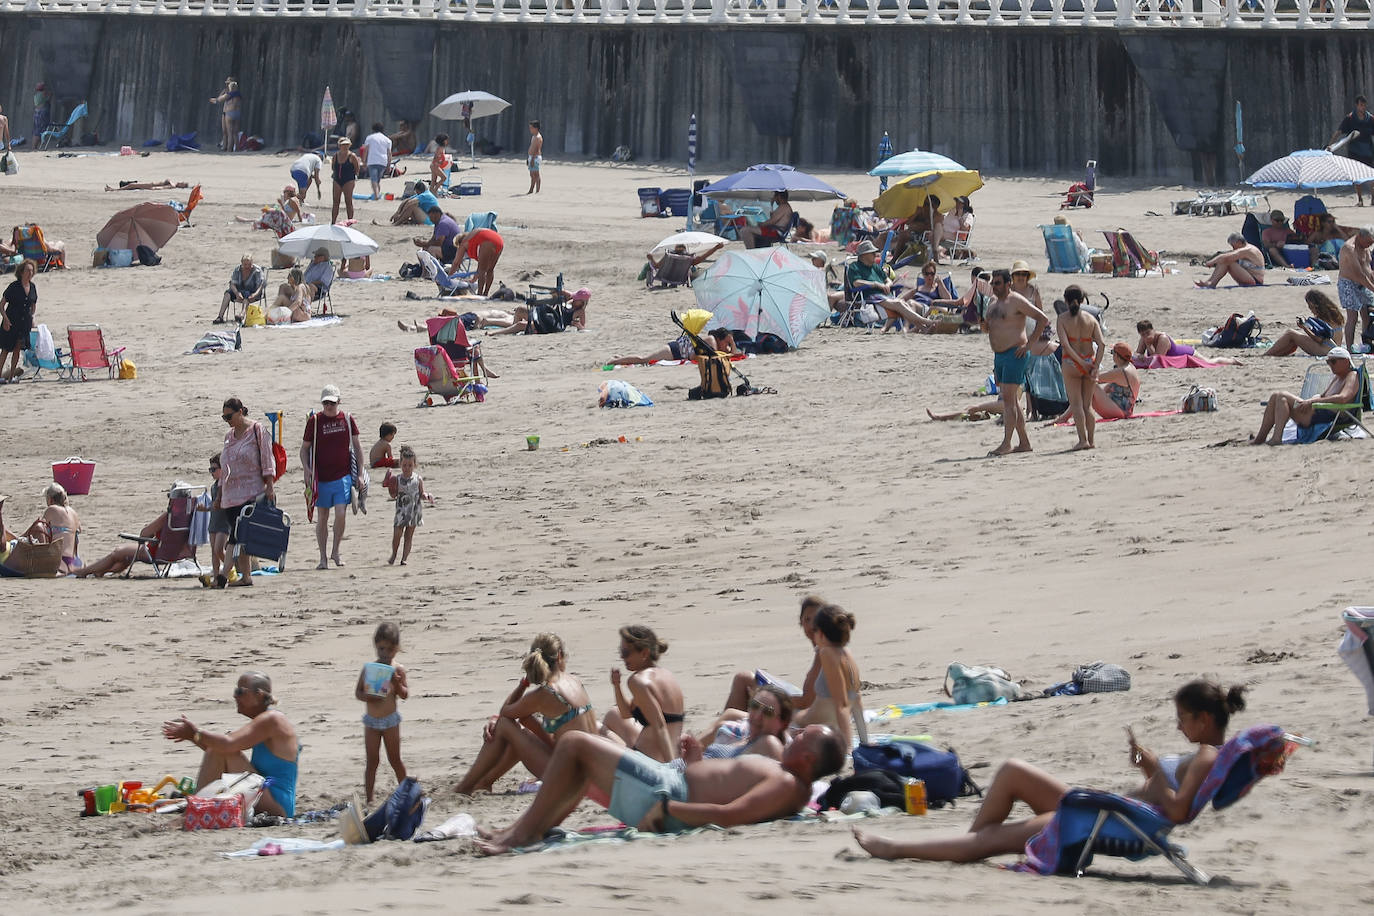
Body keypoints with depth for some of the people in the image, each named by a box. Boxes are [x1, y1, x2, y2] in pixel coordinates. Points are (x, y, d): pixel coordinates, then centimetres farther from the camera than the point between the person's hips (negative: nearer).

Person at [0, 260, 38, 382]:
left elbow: (34, 305, 19)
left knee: (17, 349, 6)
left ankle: (11, 375, 14)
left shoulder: (33, 287, 4)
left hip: (25, 322, 4)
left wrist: (31, 317, 9)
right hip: (11, 322, -4)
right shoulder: (14, 287, -11)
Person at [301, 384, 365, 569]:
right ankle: (323, 558, 16)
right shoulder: (314, 420, -1)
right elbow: (304, 448, 5)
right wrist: (306, 469, -12)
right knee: (322, 517, 6)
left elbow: (357, 447, 10)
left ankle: (336, 551, 6)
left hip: (343, 476, 0)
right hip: (321, 477, 0)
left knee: (341, 513, -13)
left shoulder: (346, 419, 3)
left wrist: (360, 474, 6)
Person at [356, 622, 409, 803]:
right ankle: (369, 798, 7)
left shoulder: (397, 670, -5)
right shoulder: (368, 668, -1)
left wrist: (396, 682, -23)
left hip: (390, 720, -1)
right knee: (372, 761, 3)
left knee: (395, 760, 8)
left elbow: (405, 694, -6)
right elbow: (357, 692, 2)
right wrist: (368, 696, -18)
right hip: (371, 720, 1)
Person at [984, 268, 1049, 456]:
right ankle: (1024, 442, 14)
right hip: (999, 356, 9)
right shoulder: (993, 302, 15)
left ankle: (1006, 444, -14)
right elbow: (989, 325, 30)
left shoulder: (1016, 301, -10)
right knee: (1011, 400, 10)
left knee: (1008, 399, -13)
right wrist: (984, 323, 5)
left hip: (1015, 354, -9)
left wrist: (1028, 344, -14)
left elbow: (1043, 319, -12)